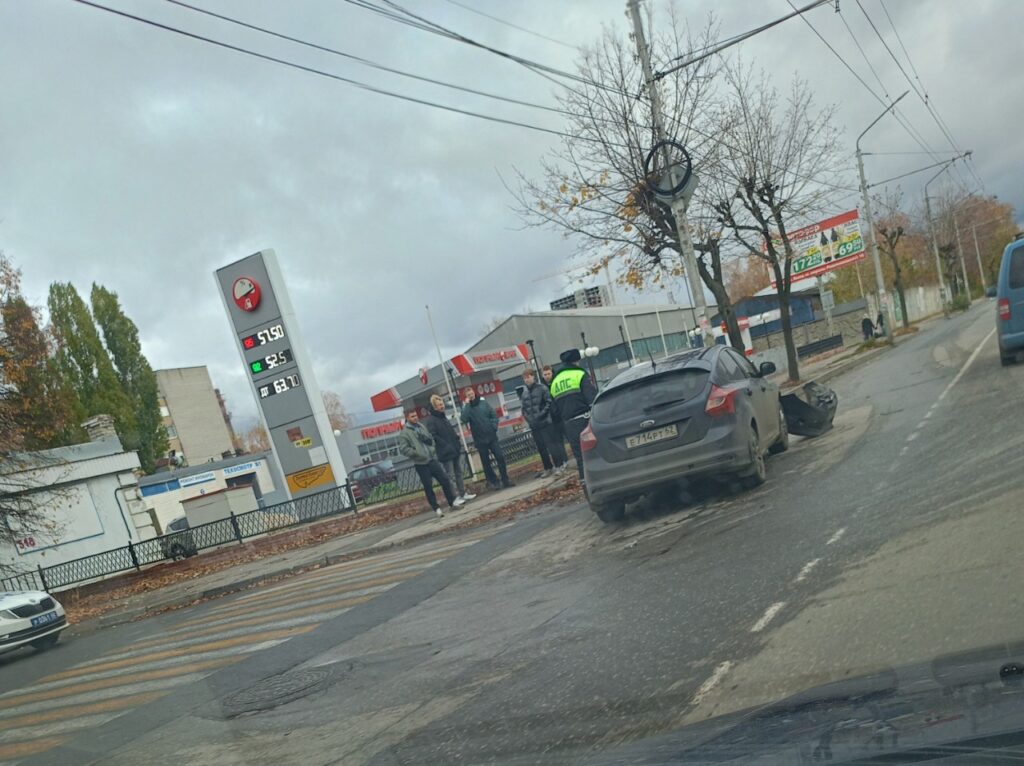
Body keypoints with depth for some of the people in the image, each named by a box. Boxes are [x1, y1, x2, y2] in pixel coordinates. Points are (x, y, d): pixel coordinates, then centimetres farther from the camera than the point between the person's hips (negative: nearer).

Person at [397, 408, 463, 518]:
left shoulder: (421, 426, 11)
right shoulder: (404, 433, -9)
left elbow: (431, 438, 20)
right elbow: (403, 449, -16)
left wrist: (432, 449, 2)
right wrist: (417, 453, -19)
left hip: (432, 459, 5)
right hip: (420, 464, -5)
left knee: (445, 479, 4)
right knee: (428, 487, 2)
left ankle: (452, 502, 17)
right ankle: (437, 509, 12)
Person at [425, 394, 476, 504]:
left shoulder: (443, 417, 14)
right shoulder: (431, 420, -12)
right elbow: (433, 436, -19)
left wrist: (457, 444, 8)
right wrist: (446, 445, -20)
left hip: (455, 450, 8)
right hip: (445, 453, -8)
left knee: (459, 473, 13)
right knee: (451, 476, -3)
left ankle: (463, 494, 22)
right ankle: (456, 497, 2)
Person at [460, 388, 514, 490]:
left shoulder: (483, 403, 6)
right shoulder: (467, 408, -1)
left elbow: (494, 415, 7)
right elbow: (464, 419, -21)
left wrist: (494, 427, -6)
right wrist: (467, 404, -17)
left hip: (491, 436, 2)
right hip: (480, 440, -2)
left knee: (500, 457, -1)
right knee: (486, 462, 5)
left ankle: (505, 480, 8)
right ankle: (493, 482, 14)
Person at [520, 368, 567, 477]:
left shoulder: (542, 388, -5)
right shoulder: (524, 393, 10)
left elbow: (549, 403, -10)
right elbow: (524, 409, 15)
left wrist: (541, 414, -16)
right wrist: (528, 418, -1)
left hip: (546, 422, -5)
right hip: (534, 426, 5)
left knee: (551, 445, -3)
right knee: (541, 448, 9)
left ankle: (559, 465, 8)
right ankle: (548, 468, 19)